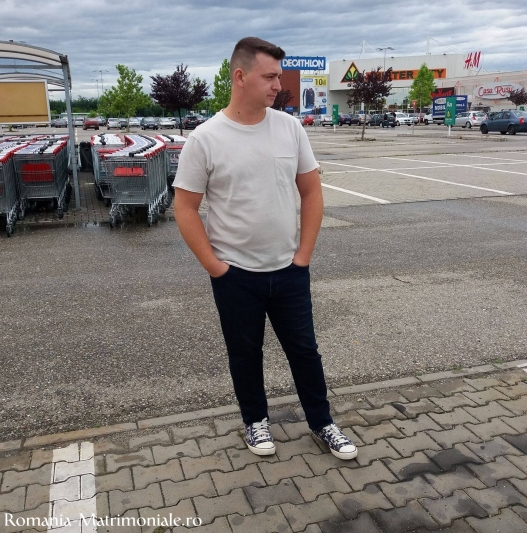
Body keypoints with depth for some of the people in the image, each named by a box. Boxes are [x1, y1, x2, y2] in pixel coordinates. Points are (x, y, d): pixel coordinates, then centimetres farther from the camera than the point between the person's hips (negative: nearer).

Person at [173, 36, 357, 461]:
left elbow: (312, 192, 4)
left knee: (304, 350, 14)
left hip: (289, 270, 3)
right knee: (245, 353, 15)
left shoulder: (290, 128, -2)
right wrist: (215, 267, -10)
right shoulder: (205, 139, -11)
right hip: (236, 275, -2)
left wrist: (303, 254, -1)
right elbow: (185, 208, -8)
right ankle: (256, 420, 38)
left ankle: (322, 423, 33)